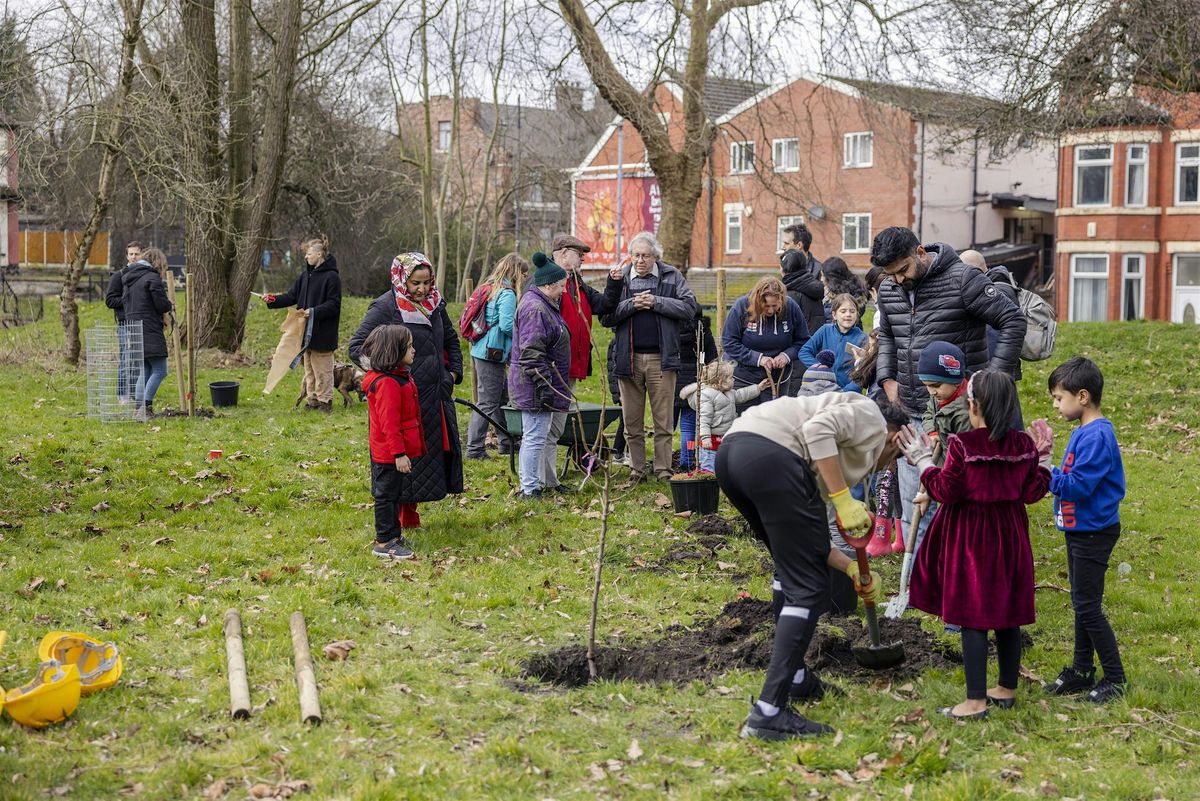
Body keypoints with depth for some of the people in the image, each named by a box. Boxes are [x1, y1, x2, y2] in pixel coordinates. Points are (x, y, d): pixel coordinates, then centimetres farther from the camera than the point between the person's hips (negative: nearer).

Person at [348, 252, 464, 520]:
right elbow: (356, 347, -12)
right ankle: (396, 516, 10)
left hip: (437, 396, 7)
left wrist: (454, 372, 14)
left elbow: (451, 339, 25)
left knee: (440, 452, 11)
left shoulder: (434, 303, 9)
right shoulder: (384, 307, -11)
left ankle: (410, 515, 25)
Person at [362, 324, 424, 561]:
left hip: (400, 451, 10)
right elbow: (389, 422, -25)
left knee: (396, 494, 19)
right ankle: (384, 543, 7)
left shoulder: (400, 377, 11)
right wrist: (399, 454, -25)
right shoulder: (387, 383, -23)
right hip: (389, 454, -10)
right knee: (387, 495, -1)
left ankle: (394, 535, 30)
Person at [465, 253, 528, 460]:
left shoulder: (489, 287, 14)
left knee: (503, 399, 18)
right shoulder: (507, 294, -13)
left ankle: (507, 442, 26)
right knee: (488, 402, -4)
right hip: (492, 354, -10)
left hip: (480, 350, 10)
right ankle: (474, 448, -2)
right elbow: (506, 325, -22)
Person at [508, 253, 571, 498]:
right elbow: (531, 353, -24)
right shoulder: (534, 308, -18)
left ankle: (536, 483, 26)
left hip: (543, 384, 11)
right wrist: (543, 386, -24)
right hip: (535, 385, -11)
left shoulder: (544, 305, 16)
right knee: (535, 437, -7)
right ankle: (530, 489, -3)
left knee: (537, 437, 17)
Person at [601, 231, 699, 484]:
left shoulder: (671, 277, 5)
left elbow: (690, 308, -5)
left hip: (661, 359, -1)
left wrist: (656, 302, -10)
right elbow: (606, 317, 0)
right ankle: (636, 470, 16)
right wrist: (631, 304, -13)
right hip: (629, 358, 1)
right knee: (632, 423, 7)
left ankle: (663, 470, 9)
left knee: (664, 422, 2)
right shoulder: (620, 278, 6)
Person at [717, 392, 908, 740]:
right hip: (771, 453, -10)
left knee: (791, 568, 29)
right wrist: (843, 499, -7)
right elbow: (818, 429, -8)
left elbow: (801, 537, 31)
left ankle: (794, 677, 36)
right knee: (809, 588, -3)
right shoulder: (870, 417, 15)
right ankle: (769, 712, -8)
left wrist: (853, 568, 31)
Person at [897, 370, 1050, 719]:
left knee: (972, 618, -2)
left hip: (969, 539, -5)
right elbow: (1032, 492, 3)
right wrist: (1043, 460, 16)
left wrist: (923, 461, -2)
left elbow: (945, 491, -13)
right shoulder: (1023, 445, -1)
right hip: (1009, 535, 5)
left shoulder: (962, 446, -16)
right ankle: (1007, 689, 27)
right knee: (1007, 615, 15)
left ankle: (975, 701, -2)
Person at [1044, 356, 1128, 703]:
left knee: (1087, 606, -4)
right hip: (1080, 530, 10)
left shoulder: (1096, 436, -22)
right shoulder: (1084, 432, 10)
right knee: (1082, 603, 17)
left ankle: (1115, 678, 5)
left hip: (1094, 532, -10)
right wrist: (1045, 470, 2)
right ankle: (1082, 671, 27)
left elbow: (1079, 487, -25)